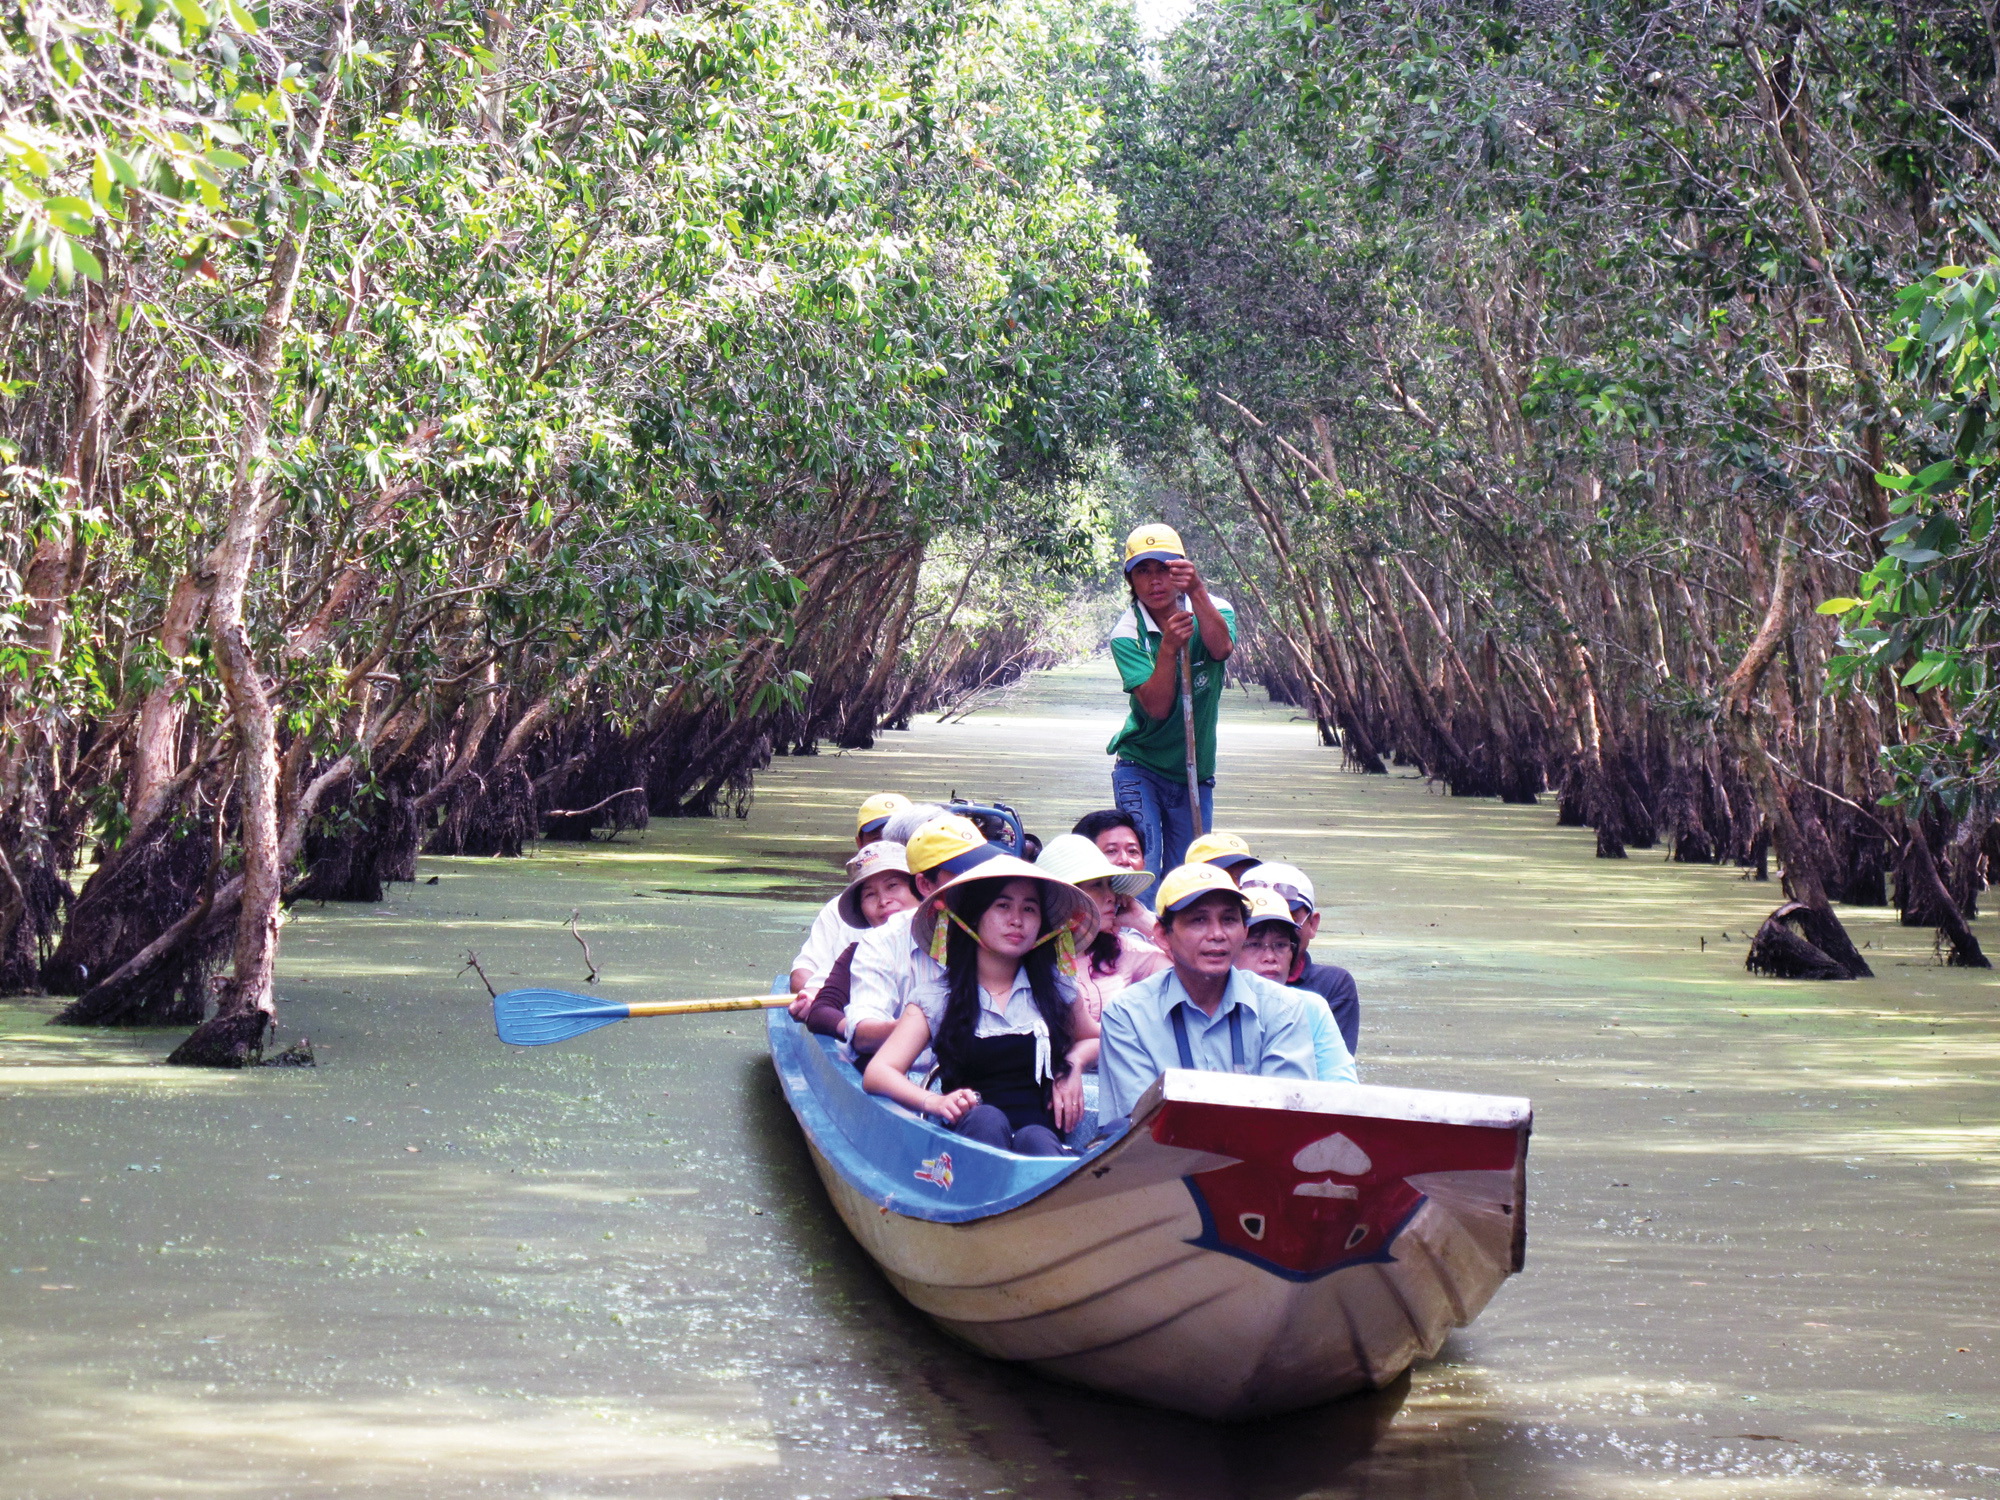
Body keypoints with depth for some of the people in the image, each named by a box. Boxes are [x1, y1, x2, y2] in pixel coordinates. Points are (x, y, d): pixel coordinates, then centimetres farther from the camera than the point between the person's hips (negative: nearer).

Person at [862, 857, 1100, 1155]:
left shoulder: (1057, 988, 15)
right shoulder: (938, 994, 8)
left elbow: (1093, 1040, 35)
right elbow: (877, 1073, 0)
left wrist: (1073, 1062, 10)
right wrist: (934, 1102, -21)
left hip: (1041, 1130, 1)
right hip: (969, 1132, -1)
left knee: (1035, 1140, -36)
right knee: (987, 1118, -37)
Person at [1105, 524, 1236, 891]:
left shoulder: (1213, 610, -7)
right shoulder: (1127, 634, -13)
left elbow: (1221, 648, -32)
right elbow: (1158, 706, -24)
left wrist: (1197, 591, -47)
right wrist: (1168, 647, -39)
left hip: (1195, 774, 3)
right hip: (1140, 771, -3)